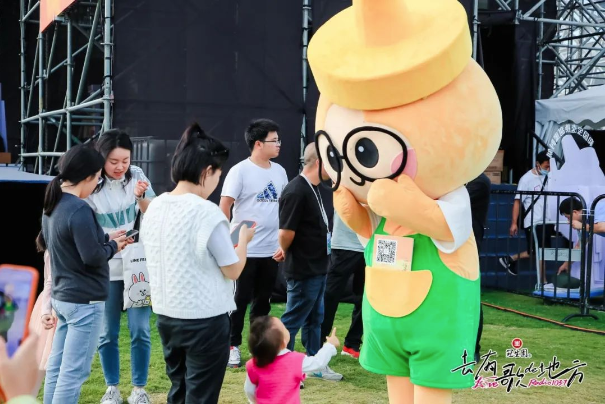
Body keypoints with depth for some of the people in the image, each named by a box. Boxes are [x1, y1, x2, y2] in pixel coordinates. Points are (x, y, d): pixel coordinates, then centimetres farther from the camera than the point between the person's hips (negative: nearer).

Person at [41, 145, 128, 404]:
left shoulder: (52, 205, 8)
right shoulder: (79, 209, -21)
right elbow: (92, 257, -22)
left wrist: (105, 238, 7)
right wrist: (113, 246, -4)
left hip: (61, 296, 9)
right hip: (84, 301, -9)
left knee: (56, 367, 14)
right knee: (73, 372, -3)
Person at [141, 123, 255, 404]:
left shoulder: (154, 207, 2)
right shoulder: (207, 213, -19)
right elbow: (233, 270, -11)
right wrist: (244, 239, 6)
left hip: (166, 316, 7)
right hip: (205, 320, -7)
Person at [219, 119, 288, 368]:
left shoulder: (279, 171, 8)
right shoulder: (240, 171, -9)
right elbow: (224, 207, -11)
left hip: (272, 250, 6)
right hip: (245, 250, -5)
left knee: (263, 301, 14)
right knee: (240, 300, 3)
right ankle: (233, 346, 15)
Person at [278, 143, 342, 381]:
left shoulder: (313, 189, 9)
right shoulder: (296, 191, -23)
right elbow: (286, 233, -23)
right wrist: (289, 255, -5)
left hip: (317, 268, 9)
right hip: (302, 271, -9)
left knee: (314, 319, 18)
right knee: (292, 321, 2)